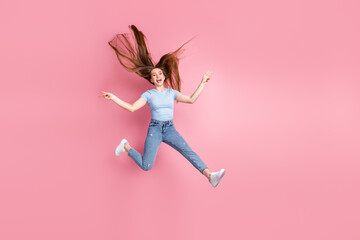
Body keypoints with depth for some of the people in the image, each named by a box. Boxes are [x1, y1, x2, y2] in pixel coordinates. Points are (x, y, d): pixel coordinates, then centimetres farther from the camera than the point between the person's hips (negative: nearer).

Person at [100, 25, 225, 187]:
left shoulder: (172, 92, 11)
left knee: (187, 150, -24)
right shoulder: (148, 94, 3)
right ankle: (126, 146, 18)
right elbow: (132, 108, -6)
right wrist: (113, 97, -15)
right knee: (146, 167, -10)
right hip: (154, 129, -2)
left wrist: (202, 83, 1)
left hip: (170, 130, 2)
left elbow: (191, 100, 4)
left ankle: (210, 176, -40)